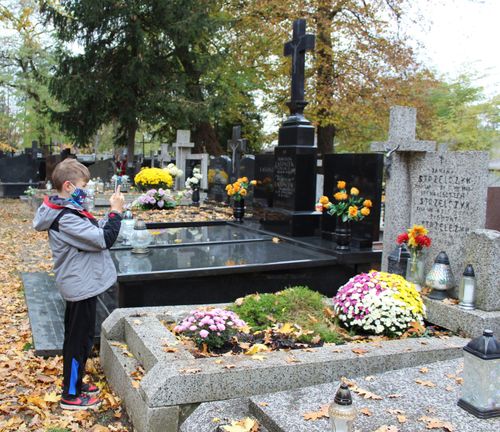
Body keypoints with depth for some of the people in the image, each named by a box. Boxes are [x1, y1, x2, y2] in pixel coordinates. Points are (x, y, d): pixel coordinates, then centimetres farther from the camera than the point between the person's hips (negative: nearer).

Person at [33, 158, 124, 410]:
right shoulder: (67, 219, -26)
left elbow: (95, 232, 12)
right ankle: (71, 395, 16)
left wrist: (113, 213, 3)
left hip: (78, 284, 10)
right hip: (82, 286, -10)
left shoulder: (64, 212, 7)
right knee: (80, 339, 3)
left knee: (76, 336, 22)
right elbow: (104, 240, -26)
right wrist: (116, 210, -19)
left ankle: (73, 381, 39)